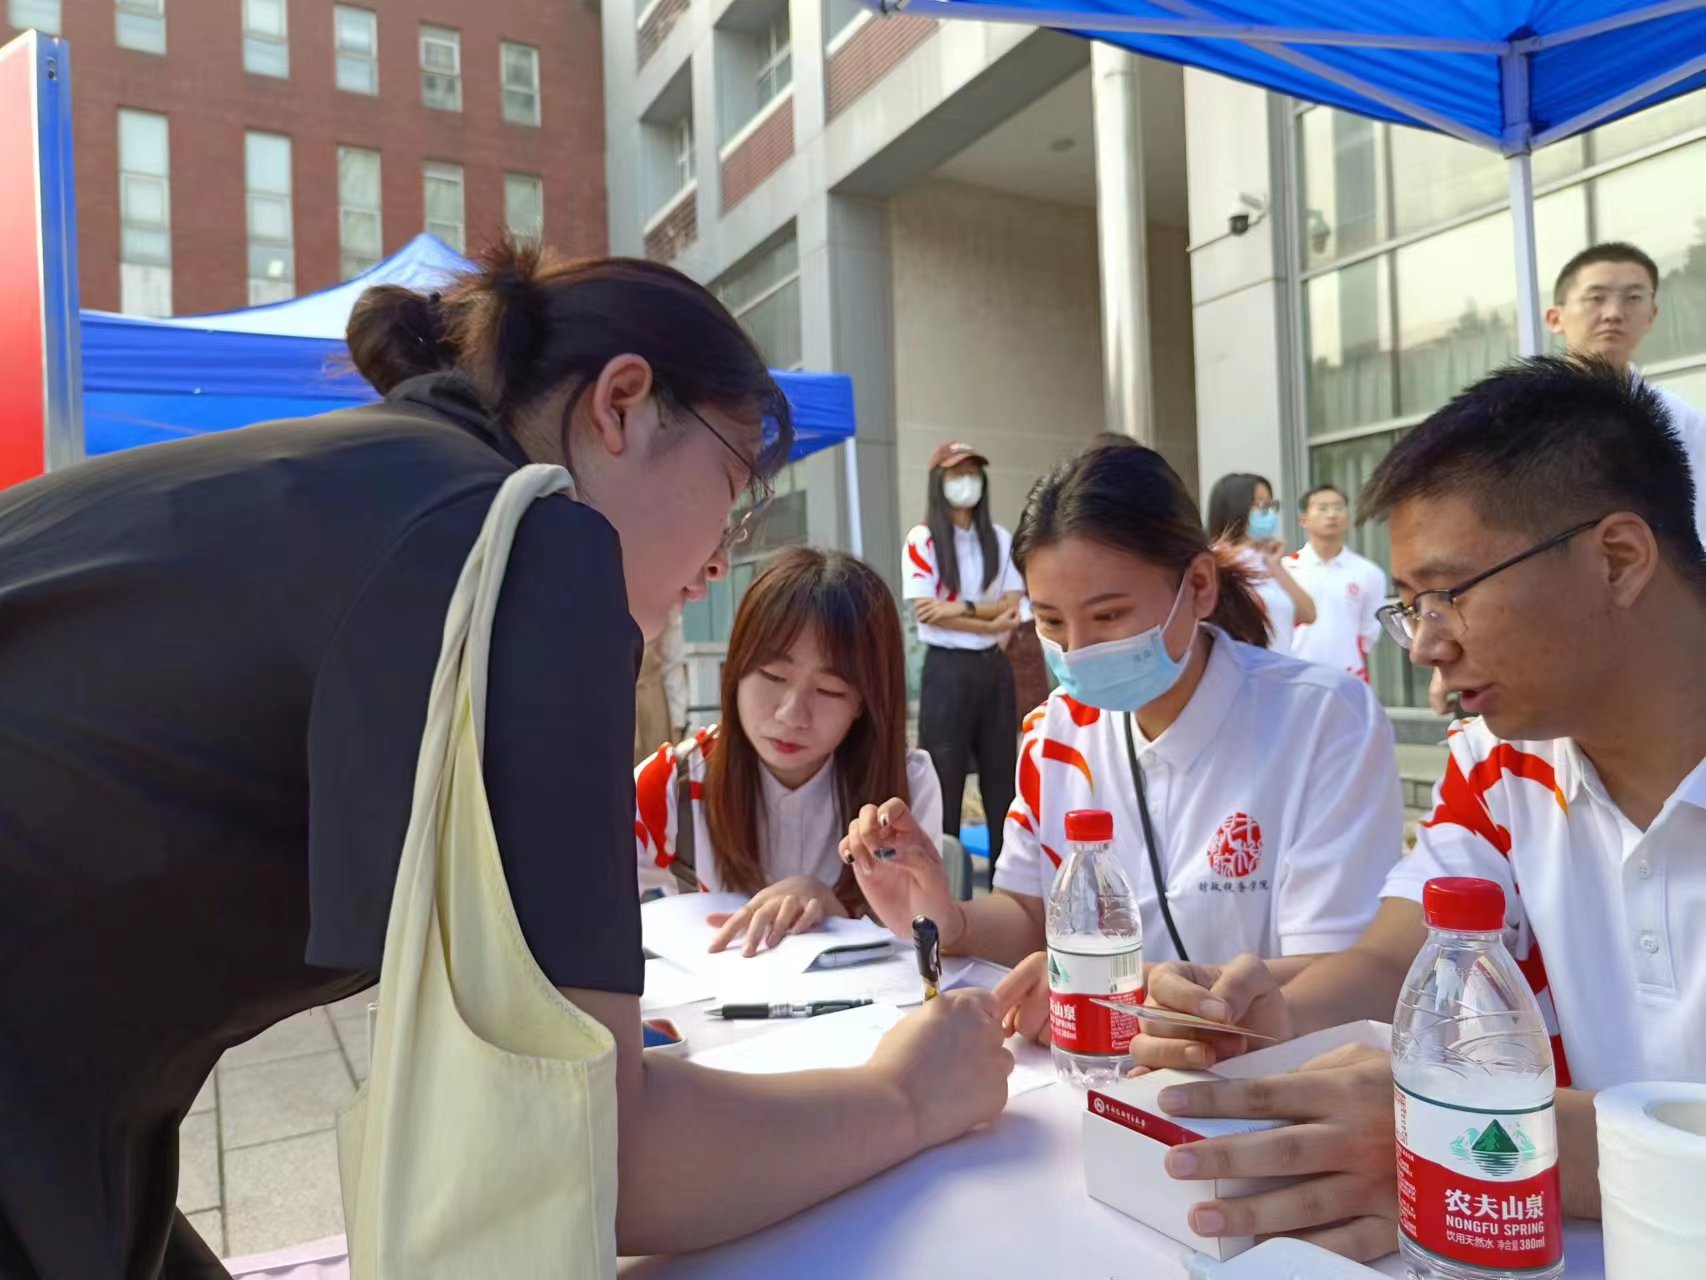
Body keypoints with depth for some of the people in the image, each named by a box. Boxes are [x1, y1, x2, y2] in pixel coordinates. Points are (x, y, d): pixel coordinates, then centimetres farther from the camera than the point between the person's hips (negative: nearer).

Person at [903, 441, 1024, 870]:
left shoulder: (1000, 538, 10)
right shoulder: (922, 539, -3)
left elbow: (1013, 604, 2)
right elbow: (925, 610, -13)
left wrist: (963, 608, -15)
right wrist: (990, 623, -11)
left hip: (994, 666, 5)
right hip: (947, 668, -4)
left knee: (1002, 775, 8)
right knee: (944, 777, -1)